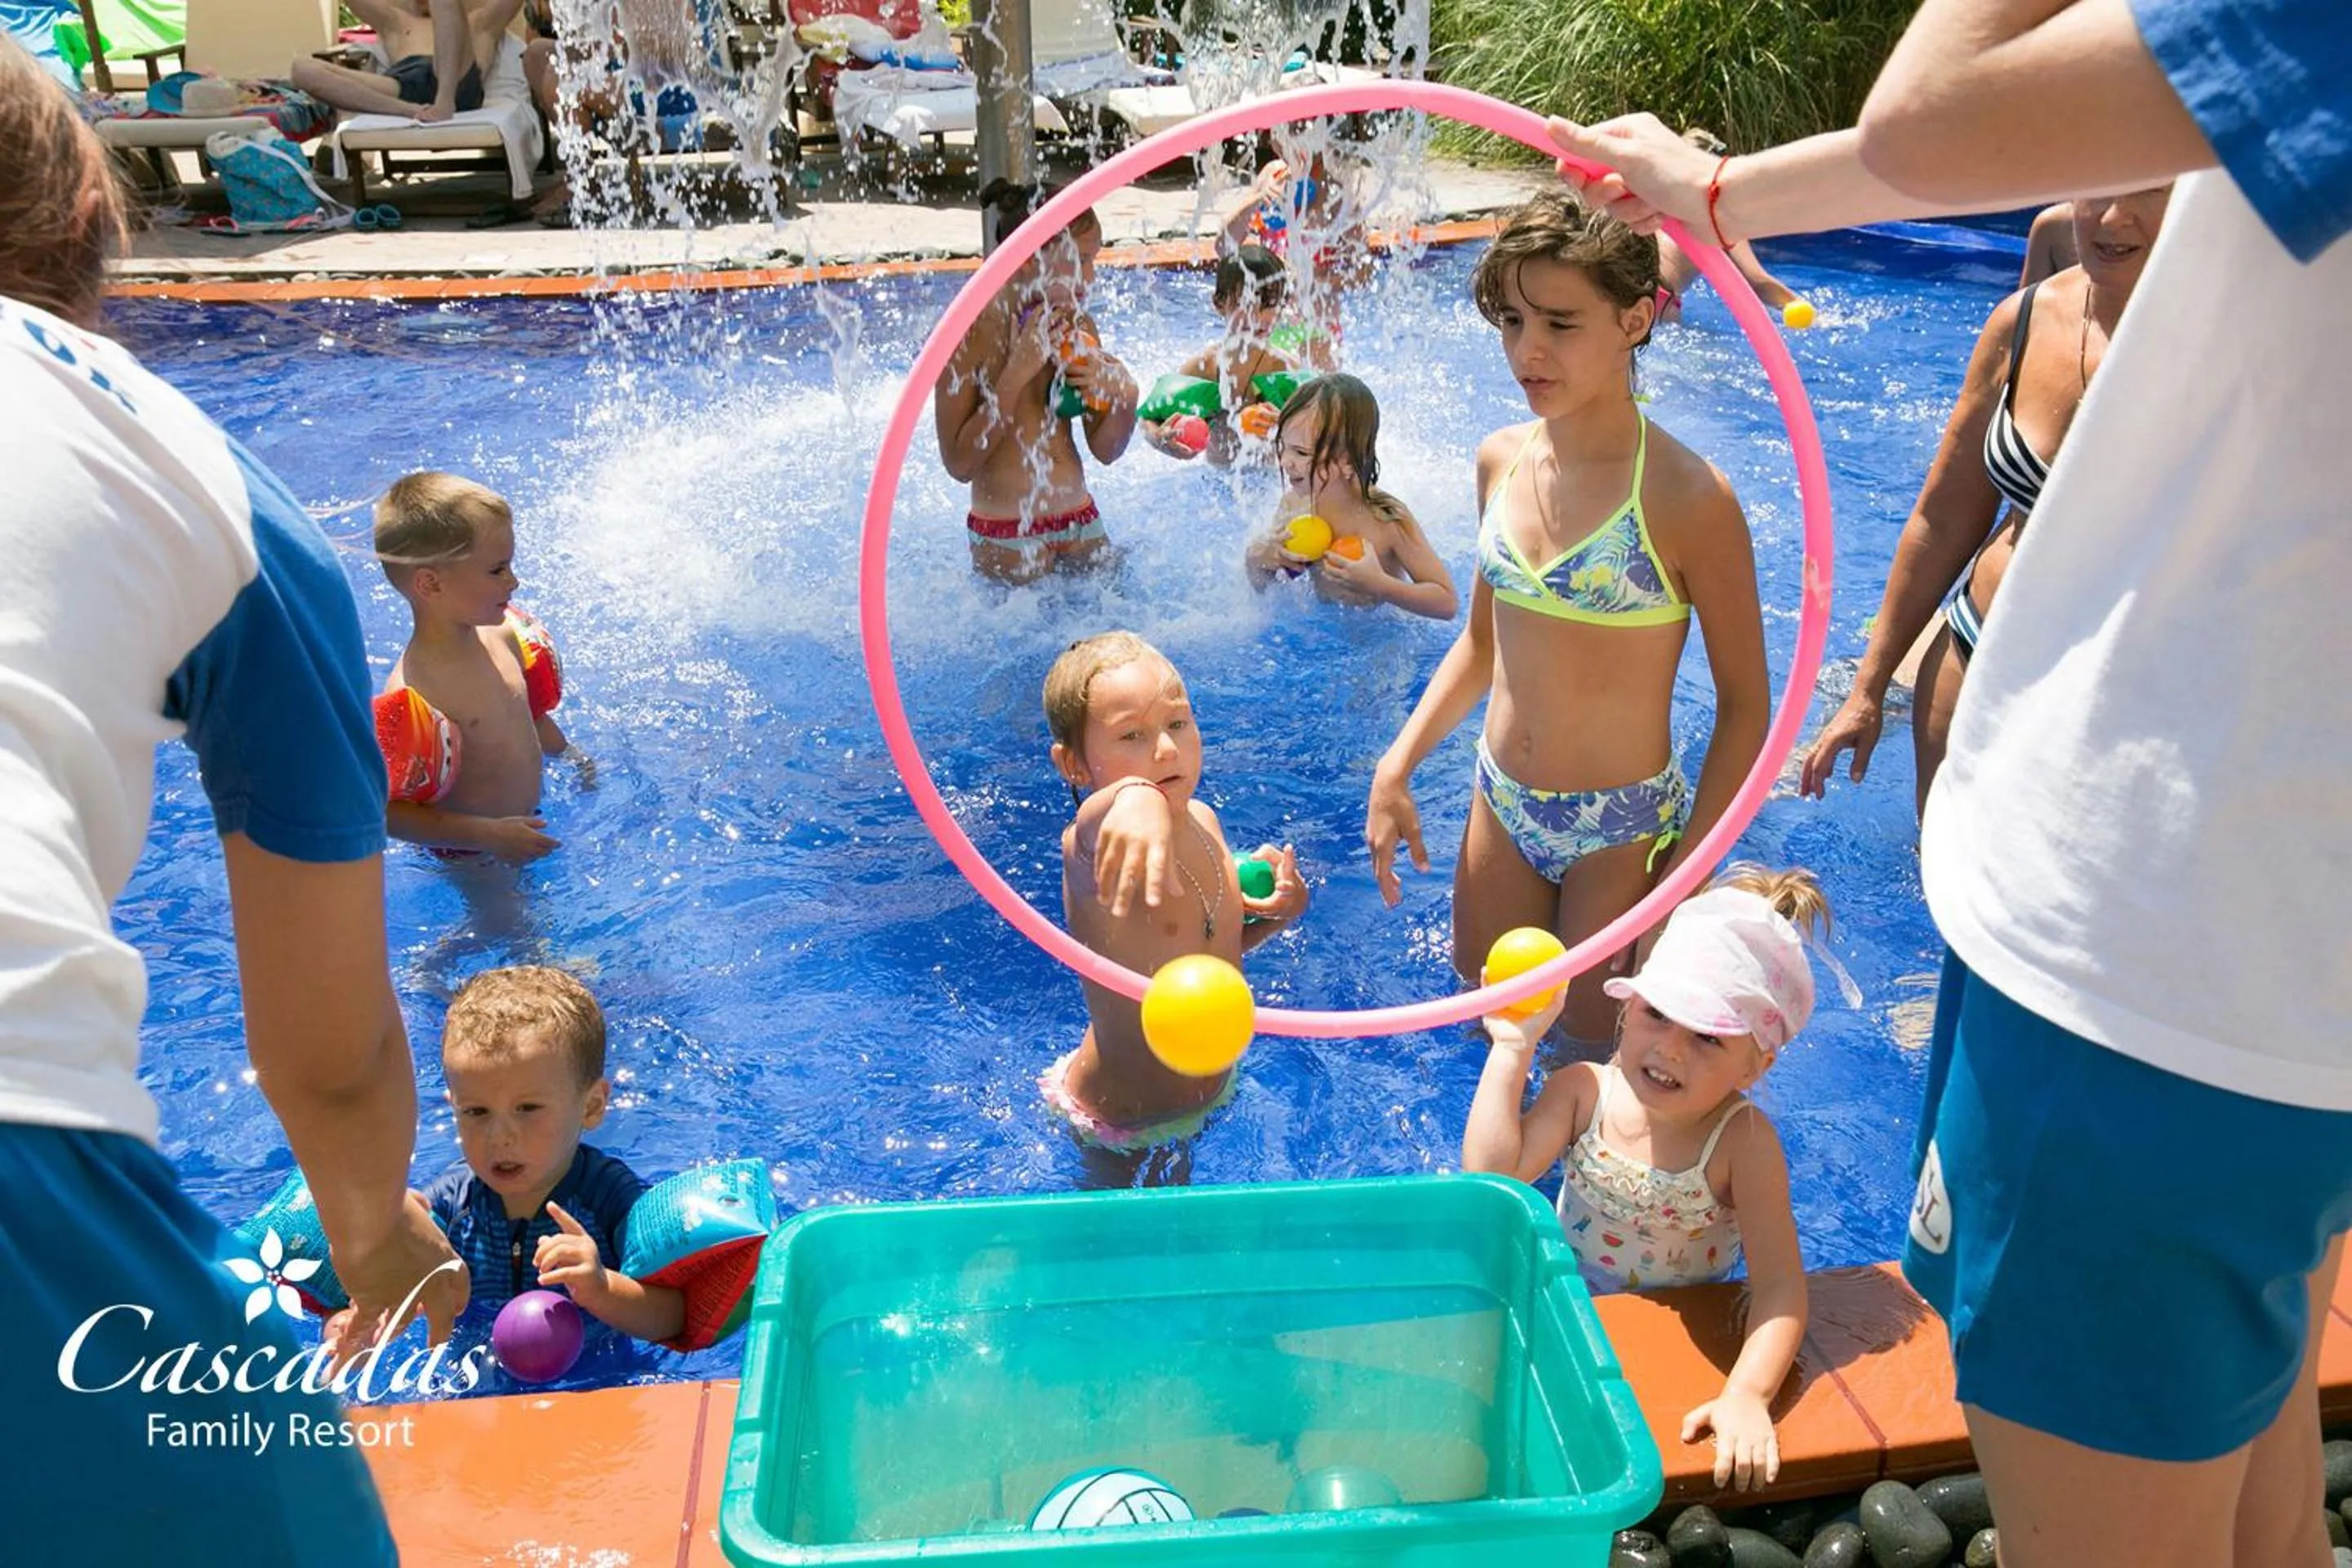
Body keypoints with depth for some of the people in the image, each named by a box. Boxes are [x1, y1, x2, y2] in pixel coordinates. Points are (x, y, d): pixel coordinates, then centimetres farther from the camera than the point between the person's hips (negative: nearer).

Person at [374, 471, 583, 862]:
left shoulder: (502, 635, -7)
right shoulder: (412, 695, -31)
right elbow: (387, 812, -28)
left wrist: (569, 755, 20)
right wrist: (488, 835, -30)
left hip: (527, 826, 7)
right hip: (471, 856, -7)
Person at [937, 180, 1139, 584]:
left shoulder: (1079, 326, 3)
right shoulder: (969, 333, -13)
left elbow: (1106, 451, 9)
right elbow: (959, 463, -18)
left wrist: (1123, 398, -13)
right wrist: (1018, 372, -22)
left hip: (1080, 521, 5)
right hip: (1006, 538, -5)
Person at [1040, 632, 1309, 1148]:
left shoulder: (1202, 820, -8)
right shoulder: (1090, 848, -30)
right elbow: (1099, 817, -57)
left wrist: (1275, 912, -10)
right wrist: (1136, 797, -79)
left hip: (1214, 1090, 6)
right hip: (1115, 1122, -6)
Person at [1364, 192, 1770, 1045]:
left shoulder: (1688, 496, -19)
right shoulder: (1502, 460, -1)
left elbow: (1744, 708, -12)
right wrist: (1396, 766, 4)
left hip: (1624, 827, -6)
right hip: (1499, 807, 6)